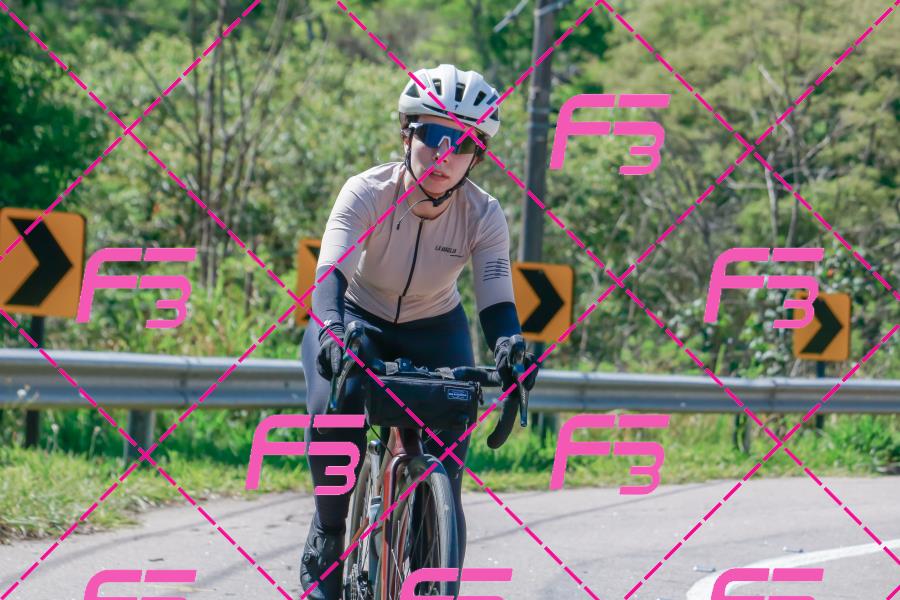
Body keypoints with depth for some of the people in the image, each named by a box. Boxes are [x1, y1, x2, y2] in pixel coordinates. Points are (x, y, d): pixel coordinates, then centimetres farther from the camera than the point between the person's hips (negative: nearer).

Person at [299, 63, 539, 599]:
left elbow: (496, 298, -28)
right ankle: (327, 538, -11)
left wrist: (508, 344, -51)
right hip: (357, 321, -1)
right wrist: (332, 332, -58)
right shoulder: (367, 193, -26)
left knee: (446, 462, -17)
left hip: (435, 332, 1)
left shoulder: (483, 215, -20)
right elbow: (332, 272, -38)